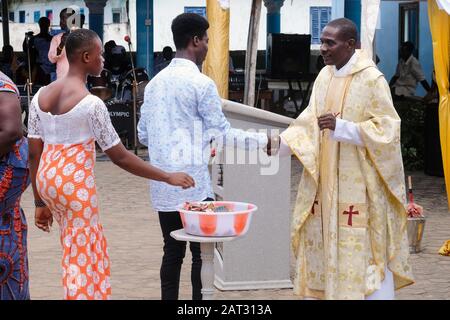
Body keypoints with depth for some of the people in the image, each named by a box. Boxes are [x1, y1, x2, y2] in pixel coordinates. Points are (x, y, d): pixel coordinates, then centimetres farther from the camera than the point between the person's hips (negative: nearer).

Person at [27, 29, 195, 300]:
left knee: (77, 249, 24)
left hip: (47, 179, 8)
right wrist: (168, 178, -5)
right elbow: (120, 157, -13)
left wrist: (40, 202, 14)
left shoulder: (41, 96, 4)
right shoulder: (91, 103, -15)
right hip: (77, 184, -7)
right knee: (83, 262, 3)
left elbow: (34, 154, 6)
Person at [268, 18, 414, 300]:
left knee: (363, 252, -3)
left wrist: (342, 127, -24)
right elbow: (309, 125, 9)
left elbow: (387, 129, -15)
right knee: (321, 244, 10)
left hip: (359, 186, -7)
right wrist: (281, 141, -7)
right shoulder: (324, 77, 8)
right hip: (325, 183, 7)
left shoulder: (372, 79, -12)